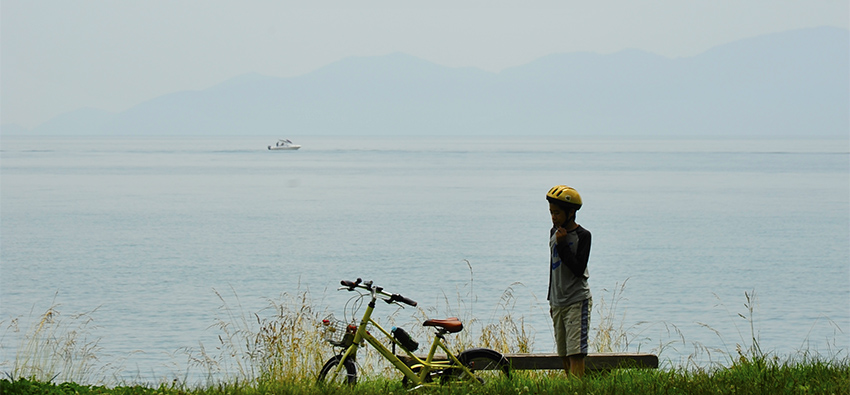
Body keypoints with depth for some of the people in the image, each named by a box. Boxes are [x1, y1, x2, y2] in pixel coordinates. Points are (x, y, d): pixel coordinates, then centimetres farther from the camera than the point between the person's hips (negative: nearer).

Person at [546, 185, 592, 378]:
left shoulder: (582, 236, -9)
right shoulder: (554, 232, 11)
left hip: (577, 301, -7)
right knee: (564, 356, 5)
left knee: (575, 353, -14)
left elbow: (579, 269, -18)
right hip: (558, 302, 7)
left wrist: (562, 244, -19)